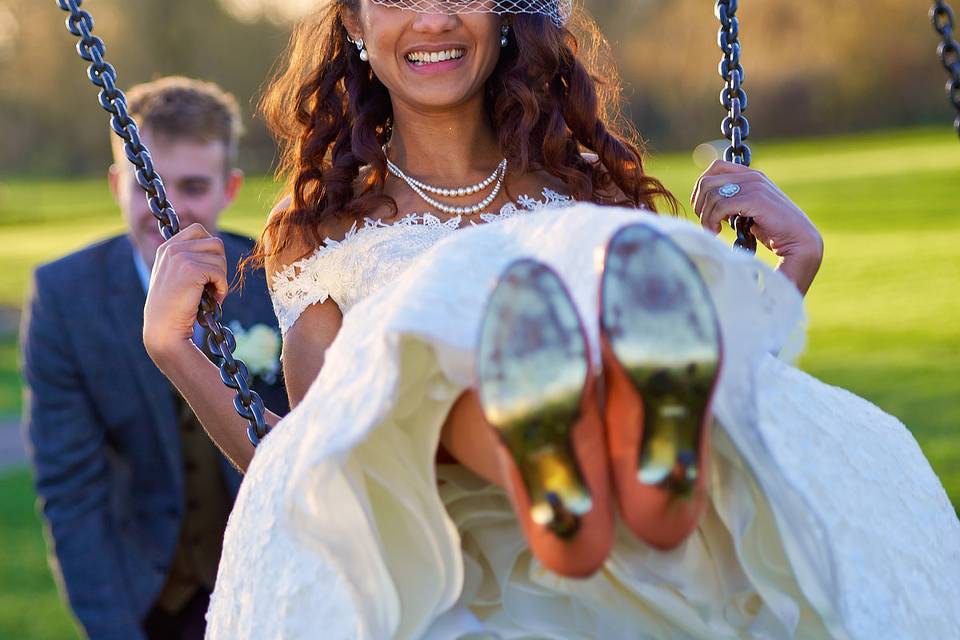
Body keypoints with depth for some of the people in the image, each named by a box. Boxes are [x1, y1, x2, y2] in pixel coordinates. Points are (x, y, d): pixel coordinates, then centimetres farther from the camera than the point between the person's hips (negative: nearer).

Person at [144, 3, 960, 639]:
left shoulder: (591, 190, 24)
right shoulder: (319, 236, 21)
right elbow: (306, 467, 16)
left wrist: (794, 266, 9)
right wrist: (172, 349, 6)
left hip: (651, 571, 1)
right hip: (427, 562, -1)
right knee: (450, 296, -31)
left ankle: (655, 456, -67)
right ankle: (552, 477, -68)